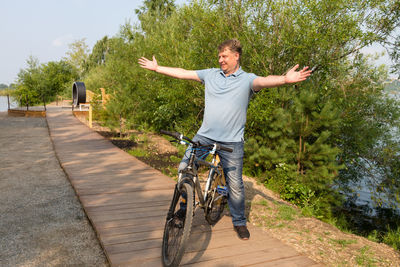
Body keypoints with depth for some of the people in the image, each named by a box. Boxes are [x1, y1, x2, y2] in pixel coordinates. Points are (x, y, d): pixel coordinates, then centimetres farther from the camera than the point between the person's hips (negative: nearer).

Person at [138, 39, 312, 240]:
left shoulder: (247, 79, -3)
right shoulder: (211, 74, 9)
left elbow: (265, 81, -24)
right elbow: (183, 73, 13)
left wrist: (285, 79, -46)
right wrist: (156, 68, 16)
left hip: (231, 142, -3)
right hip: (204, 136, 3)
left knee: (235, 184, 3)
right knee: (184, 169, -2)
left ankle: (239, 223, 26)